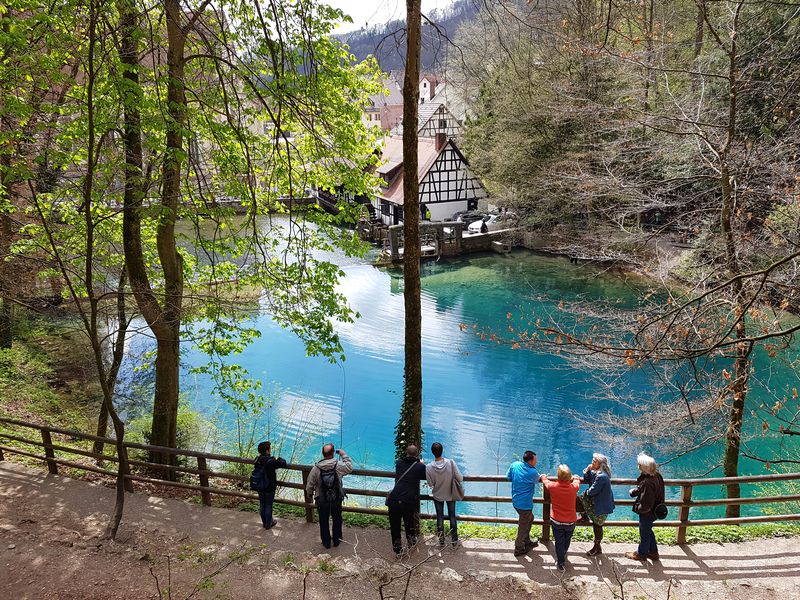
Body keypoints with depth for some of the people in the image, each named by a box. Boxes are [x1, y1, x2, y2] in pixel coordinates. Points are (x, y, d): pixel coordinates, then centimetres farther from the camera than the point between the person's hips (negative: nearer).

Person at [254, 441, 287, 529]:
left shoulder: (257, 460, -7)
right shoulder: (271, 462, -27)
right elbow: (283, 463, -22)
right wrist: (278, 458, -2)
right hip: (269, 488, -6)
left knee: (262, 505, 19)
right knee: (268, 506, 10)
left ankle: (264, 522, 34)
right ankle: (268, 524, 23)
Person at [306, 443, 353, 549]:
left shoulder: (316, 468, -17)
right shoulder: (339, 465, -18)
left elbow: (310, 485, -8)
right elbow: (350, 467, 3)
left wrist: (309, 494, 12)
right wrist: (344, 455, 9)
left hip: (322, 502, 0)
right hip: (337, 500, 1)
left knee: (324, 522, 18)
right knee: (337, 520, 22)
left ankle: (326, 542, 32)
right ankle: (336, 540, 36)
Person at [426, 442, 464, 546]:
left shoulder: (429, 468, -26)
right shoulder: (451, 463, -27)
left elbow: (430, 484, -13)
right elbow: (460, 478, -19)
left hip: (438, 496, 0)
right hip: (451, 495, 0)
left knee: (440, 517, 18)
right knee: (452, 516, 18)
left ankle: (441, 540, 29)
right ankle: (454, 540, 29)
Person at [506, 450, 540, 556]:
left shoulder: (515, 464, -6)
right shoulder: (533, 472, -22)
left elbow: (508, 477, 7)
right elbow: (537, 479, 1)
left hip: (515, 501, 7)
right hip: (524, 504, -7)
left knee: (530, 519, 28)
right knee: (523, 527, 11)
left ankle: (526, 541, 42)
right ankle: (518, 549, 26)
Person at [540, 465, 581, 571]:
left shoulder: (553, 486, -21)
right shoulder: (574, 487, -19)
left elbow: (545, 481, 3)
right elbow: (577, 479, 7)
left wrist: (544, 477, 26)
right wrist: (576, 478, 30)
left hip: (556, 521, -2)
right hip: (570, 521, 2)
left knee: (559, 542, 15)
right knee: (567, 540, 26)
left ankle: (560, 563, 23)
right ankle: (563, 555, 49)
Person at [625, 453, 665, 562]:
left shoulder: (647, 483, -39)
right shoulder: (657, 475, -11)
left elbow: (645, 505, -32)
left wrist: (637, 508, -14)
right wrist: (635, 490, -6)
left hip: (647, 513, -8)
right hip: (655, 511, 8)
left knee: (644, 533, 16)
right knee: (648, 531, 29)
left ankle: (641, 554, 39)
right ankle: (653, 552, 45)